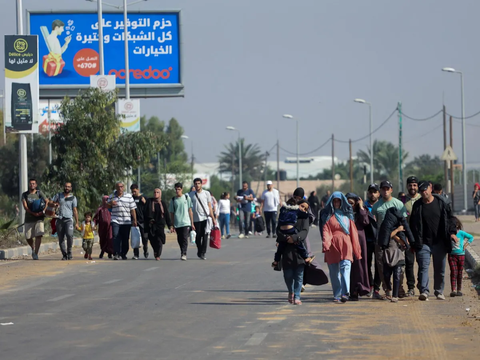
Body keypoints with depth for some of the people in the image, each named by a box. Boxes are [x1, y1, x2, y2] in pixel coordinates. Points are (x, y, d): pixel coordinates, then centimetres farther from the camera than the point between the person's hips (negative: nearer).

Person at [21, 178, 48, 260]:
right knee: (28, 237, 1)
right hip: (29, 219, 1)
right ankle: (33, 248, 31)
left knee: (39, 235, -15)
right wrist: (33, 213, -19)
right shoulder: (25, 195, 7)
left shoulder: (39, 193, 6)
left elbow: (47, 202, -2)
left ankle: (36, 254, -9)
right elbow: (25, 206, -5)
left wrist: (43, 211, -20)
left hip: (39, 218, -1)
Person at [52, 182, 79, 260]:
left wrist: (77, 222, 5)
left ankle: (69, 251, -8)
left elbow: (75, 210, 9)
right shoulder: (58, 195, 13)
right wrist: (54, 205, -9)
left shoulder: (73, 197, 10)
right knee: (61, 238, 0)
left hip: (68, 219, -2)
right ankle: (64, 255, 8)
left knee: (69, 234, -24)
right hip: (59, 219, 2)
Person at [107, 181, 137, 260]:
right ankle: (117, 254, -17)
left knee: (125, 239, 3)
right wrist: (110, 203, -6)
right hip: (115, 220, 0)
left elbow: (132, 209, 7)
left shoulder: (129, 196, 7)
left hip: (126, 221, 0)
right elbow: (107, 206, 17)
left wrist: (134, 220, 3)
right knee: (116, 237, -15)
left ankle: (123, 254, 15)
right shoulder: (111, 196, 9)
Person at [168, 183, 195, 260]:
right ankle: (182, 254, 18)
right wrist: (172, 225, 6)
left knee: (185, 238, -15)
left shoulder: (187, 198, 5)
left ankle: (184, 254, -18)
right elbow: (171, 213, 11)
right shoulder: (173, 200, 8)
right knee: (180, 240, 5)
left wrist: (192, 223, 4)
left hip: (186, 223, -2)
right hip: (177, 224, 2)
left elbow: (190, 211, 7)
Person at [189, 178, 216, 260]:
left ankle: (202, 253, -7)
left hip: (205, 217, -1)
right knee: (198, 236, 5)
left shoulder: (206, 193, 8)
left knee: (205, 235, -9)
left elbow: (209, 206, 9)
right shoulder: (191, 195, 8)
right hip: (196, 218, 1)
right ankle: (199, 251, 22)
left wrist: (213, 218, 4)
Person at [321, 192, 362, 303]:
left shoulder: (347, 215, 15)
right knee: (334, 272, 1)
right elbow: (325, 231, 0)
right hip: (332, 247, 0)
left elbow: (353, 232, 14)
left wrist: (357, 249, 9)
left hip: (346, 246, 0)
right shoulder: (327, 216, 11)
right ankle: (337, 295, 8)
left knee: (345, 268, -17)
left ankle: (345, 293, -28)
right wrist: (326, 243, -19)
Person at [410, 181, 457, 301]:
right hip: (424, 243, -1)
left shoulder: (441, 202, 4)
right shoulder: (417, 206, 3)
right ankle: (424, 291, -17)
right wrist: (415, 242, -1)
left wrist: (452, 232, -4)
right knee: (423, 267, -12)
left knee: (440, 269, 7)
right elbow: (413, 225, 5)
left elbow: (449, 218, 10)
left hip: (439, 242, 1)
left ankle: (439, 291, 19)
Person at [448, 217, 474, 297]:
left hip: (461, 255, 0)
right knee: (453, 272, -9)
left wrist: (465, 245, -2)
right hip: (451, 255, 0)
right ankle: (453, 290, -15)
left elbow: (471, 237, 4)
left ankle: (459, 290, 18)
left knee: (460, 273, 8)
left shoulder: (461, 233, -5)